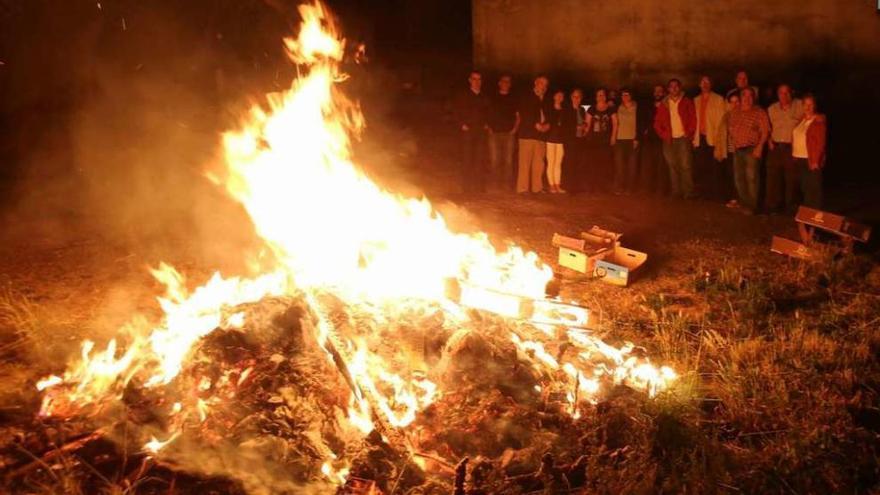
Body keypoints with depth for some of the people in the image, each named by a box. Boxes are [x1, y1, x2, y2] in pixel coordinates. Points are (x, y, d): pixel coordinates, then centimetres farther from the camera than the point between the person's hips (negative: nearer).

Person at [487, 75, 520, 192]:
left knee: (508, 160, -3)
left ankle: (507, 185, -2)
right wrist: (489, 128, 0)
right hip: (494, 133, 0)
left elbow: (518, 116, 13)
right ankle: (494, 186, -4)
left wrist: (515, 129, -1)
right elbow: (487, 114, 12)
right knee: (494, 160, -6)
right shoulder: (492, 98, 13)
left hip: (509, 133, 0)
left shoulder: (513, 99, 14)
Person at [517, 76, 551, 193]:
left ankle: (537, 187, 3)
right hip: (528, 134, -5)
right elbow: (523, 114, -5)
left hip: (541, 135, 5)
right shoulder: (527, 97, 5)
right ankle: (522, 188, -7)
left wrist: (547, 125, 0)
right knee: (525, 162, -8)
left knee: (539, 163, 0)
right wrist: (535, 125, -12)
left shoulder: (545, 101, 21)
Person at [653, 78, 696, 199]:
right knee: (672, 166, 5)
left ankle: (688, 192, -9)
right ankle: (675, 192, 10)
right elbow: (657, 122, 11)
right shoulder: (664, 104, 11)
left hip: (683, 138, -3)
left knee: (685, 165, -10)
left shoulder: (687, 102, 5)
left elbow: (693, 119, 1)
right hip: (669, 139, 3)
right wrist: (663, 135, -1)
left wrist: (689, 134, -9)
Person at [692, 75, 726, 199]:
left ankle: (714, 193, -2)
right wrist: (694, 137, 4)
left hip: (713, 138, -3)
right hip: (700, 139, 3)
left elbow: (722, 120, -1)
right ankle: (702, 193, 2)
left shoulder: (718, 99, 5)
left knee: (714, 168, -6)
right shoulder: (696, 101, 18)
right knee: (700, 168, -3)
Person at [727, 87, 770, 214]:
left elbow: (765, 131, -9)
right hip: (737, 149, 6)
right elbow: (730, 127, 20)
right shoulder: (735, 112, 12)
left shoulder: (759, 112, -5)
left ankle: (752, 206, -2)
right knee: (739, 177, 11)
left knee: (751, 178, -9)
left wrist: (759, 147, -17)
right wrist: (734, 141, 9)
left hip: (752, 149, -6)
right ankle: (743, 203, 24)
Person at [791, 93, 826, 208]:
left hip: (811, 161, -7)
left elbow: (821, 143, -13)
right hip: (799, 160, 7)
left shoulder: (819, 121, -8)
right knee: (804, 188, 12)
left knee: (813, 189, -4)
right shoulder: (802, 119, 14)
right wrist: (794, 156, 7)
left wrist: (815, 161, -18)